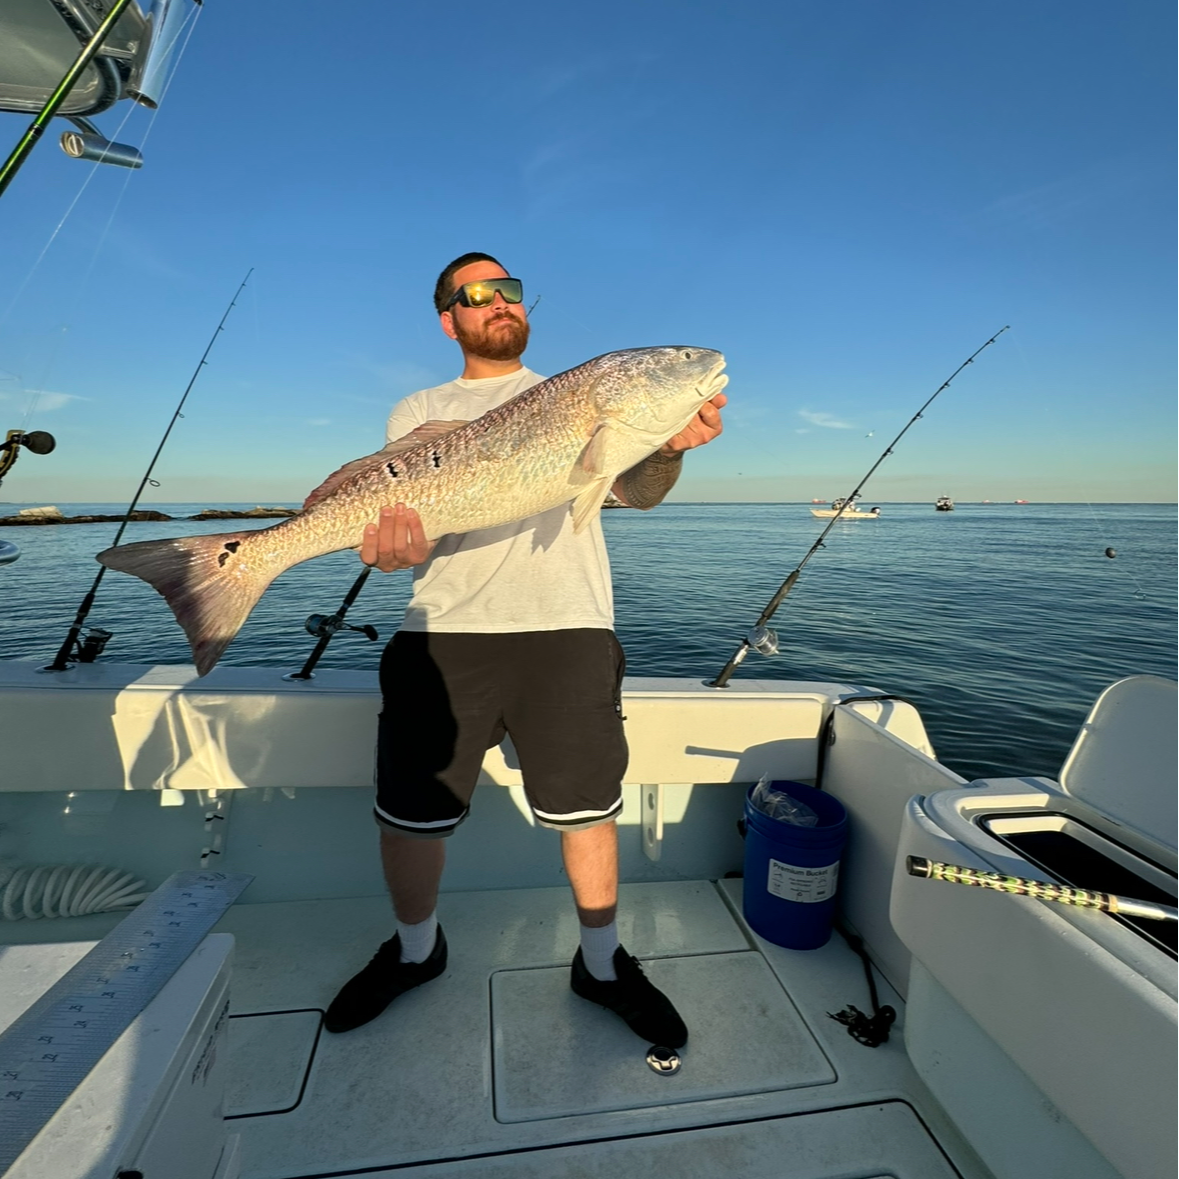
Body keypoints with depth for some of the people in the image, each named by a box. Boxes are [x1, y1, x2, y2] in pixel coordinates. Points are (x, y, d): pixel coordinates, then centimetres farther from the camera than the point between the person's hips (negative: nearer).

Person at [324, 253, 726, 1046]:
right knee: (411, 812, 8)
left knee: (589, 807, 4)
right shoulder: (419, 410, 17)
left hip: (568, 628, 0)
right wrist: (397, 528, -21)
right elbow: (408, 499, 3)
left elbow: (637, 492, 4)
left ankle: (604, 965, 31)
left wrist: (668, 448, -18)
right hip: (444, 630, 1)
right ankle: (415, 951, 39)